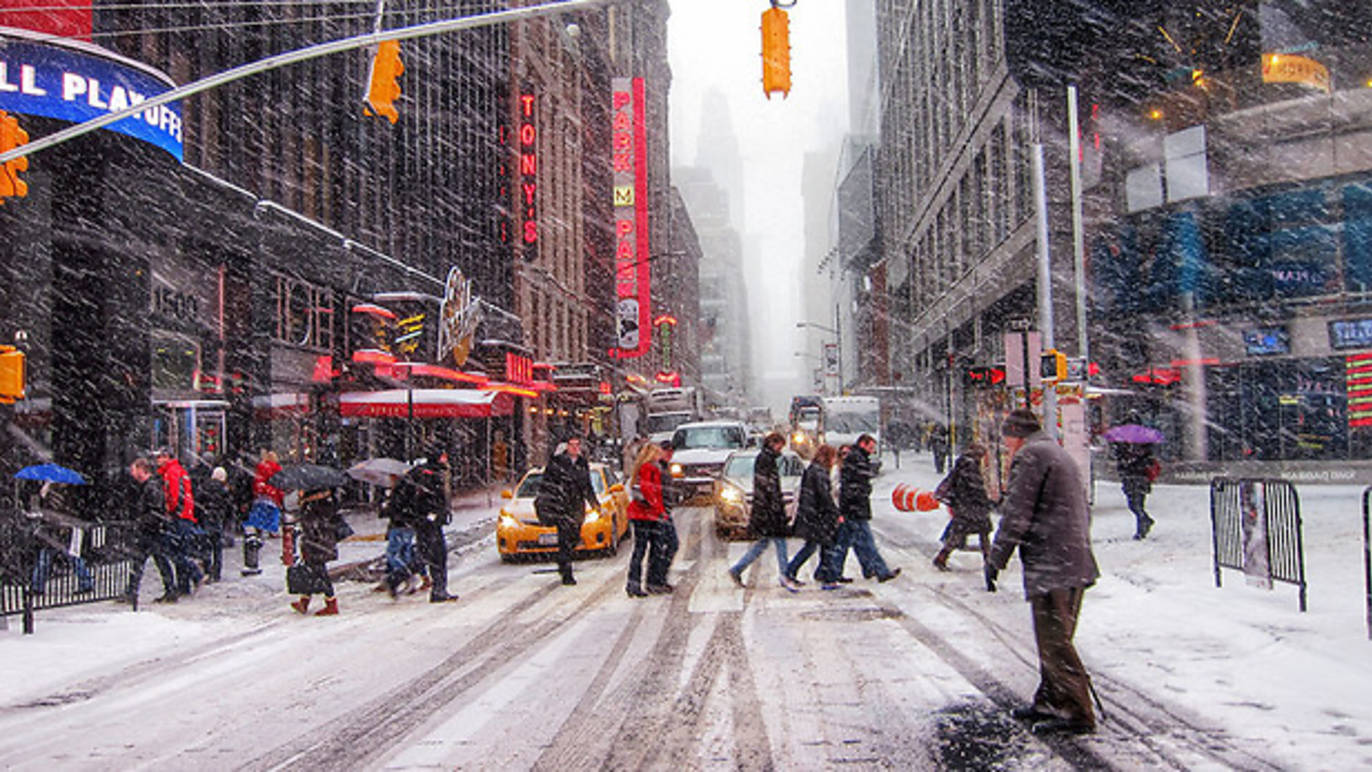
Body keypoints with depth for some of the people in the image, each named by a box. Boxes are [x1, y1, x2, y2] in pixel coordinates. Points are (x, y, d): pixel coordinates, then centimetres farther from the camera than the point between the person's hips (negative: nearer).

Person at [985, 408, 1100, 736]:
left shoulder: (1030, 455, -8)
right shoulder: (1061, 454, 22)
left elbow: (1016, 515, -15)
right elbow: (1084, 510, 26)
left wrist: (996, 559, -9)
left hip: (1050, 565, -10)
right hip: (1075, 564, 10)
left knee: (1054, 642, -6)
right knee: (1055, 639, 17)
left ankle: (1078, 713, -4)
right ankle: (1049, 702, 25)